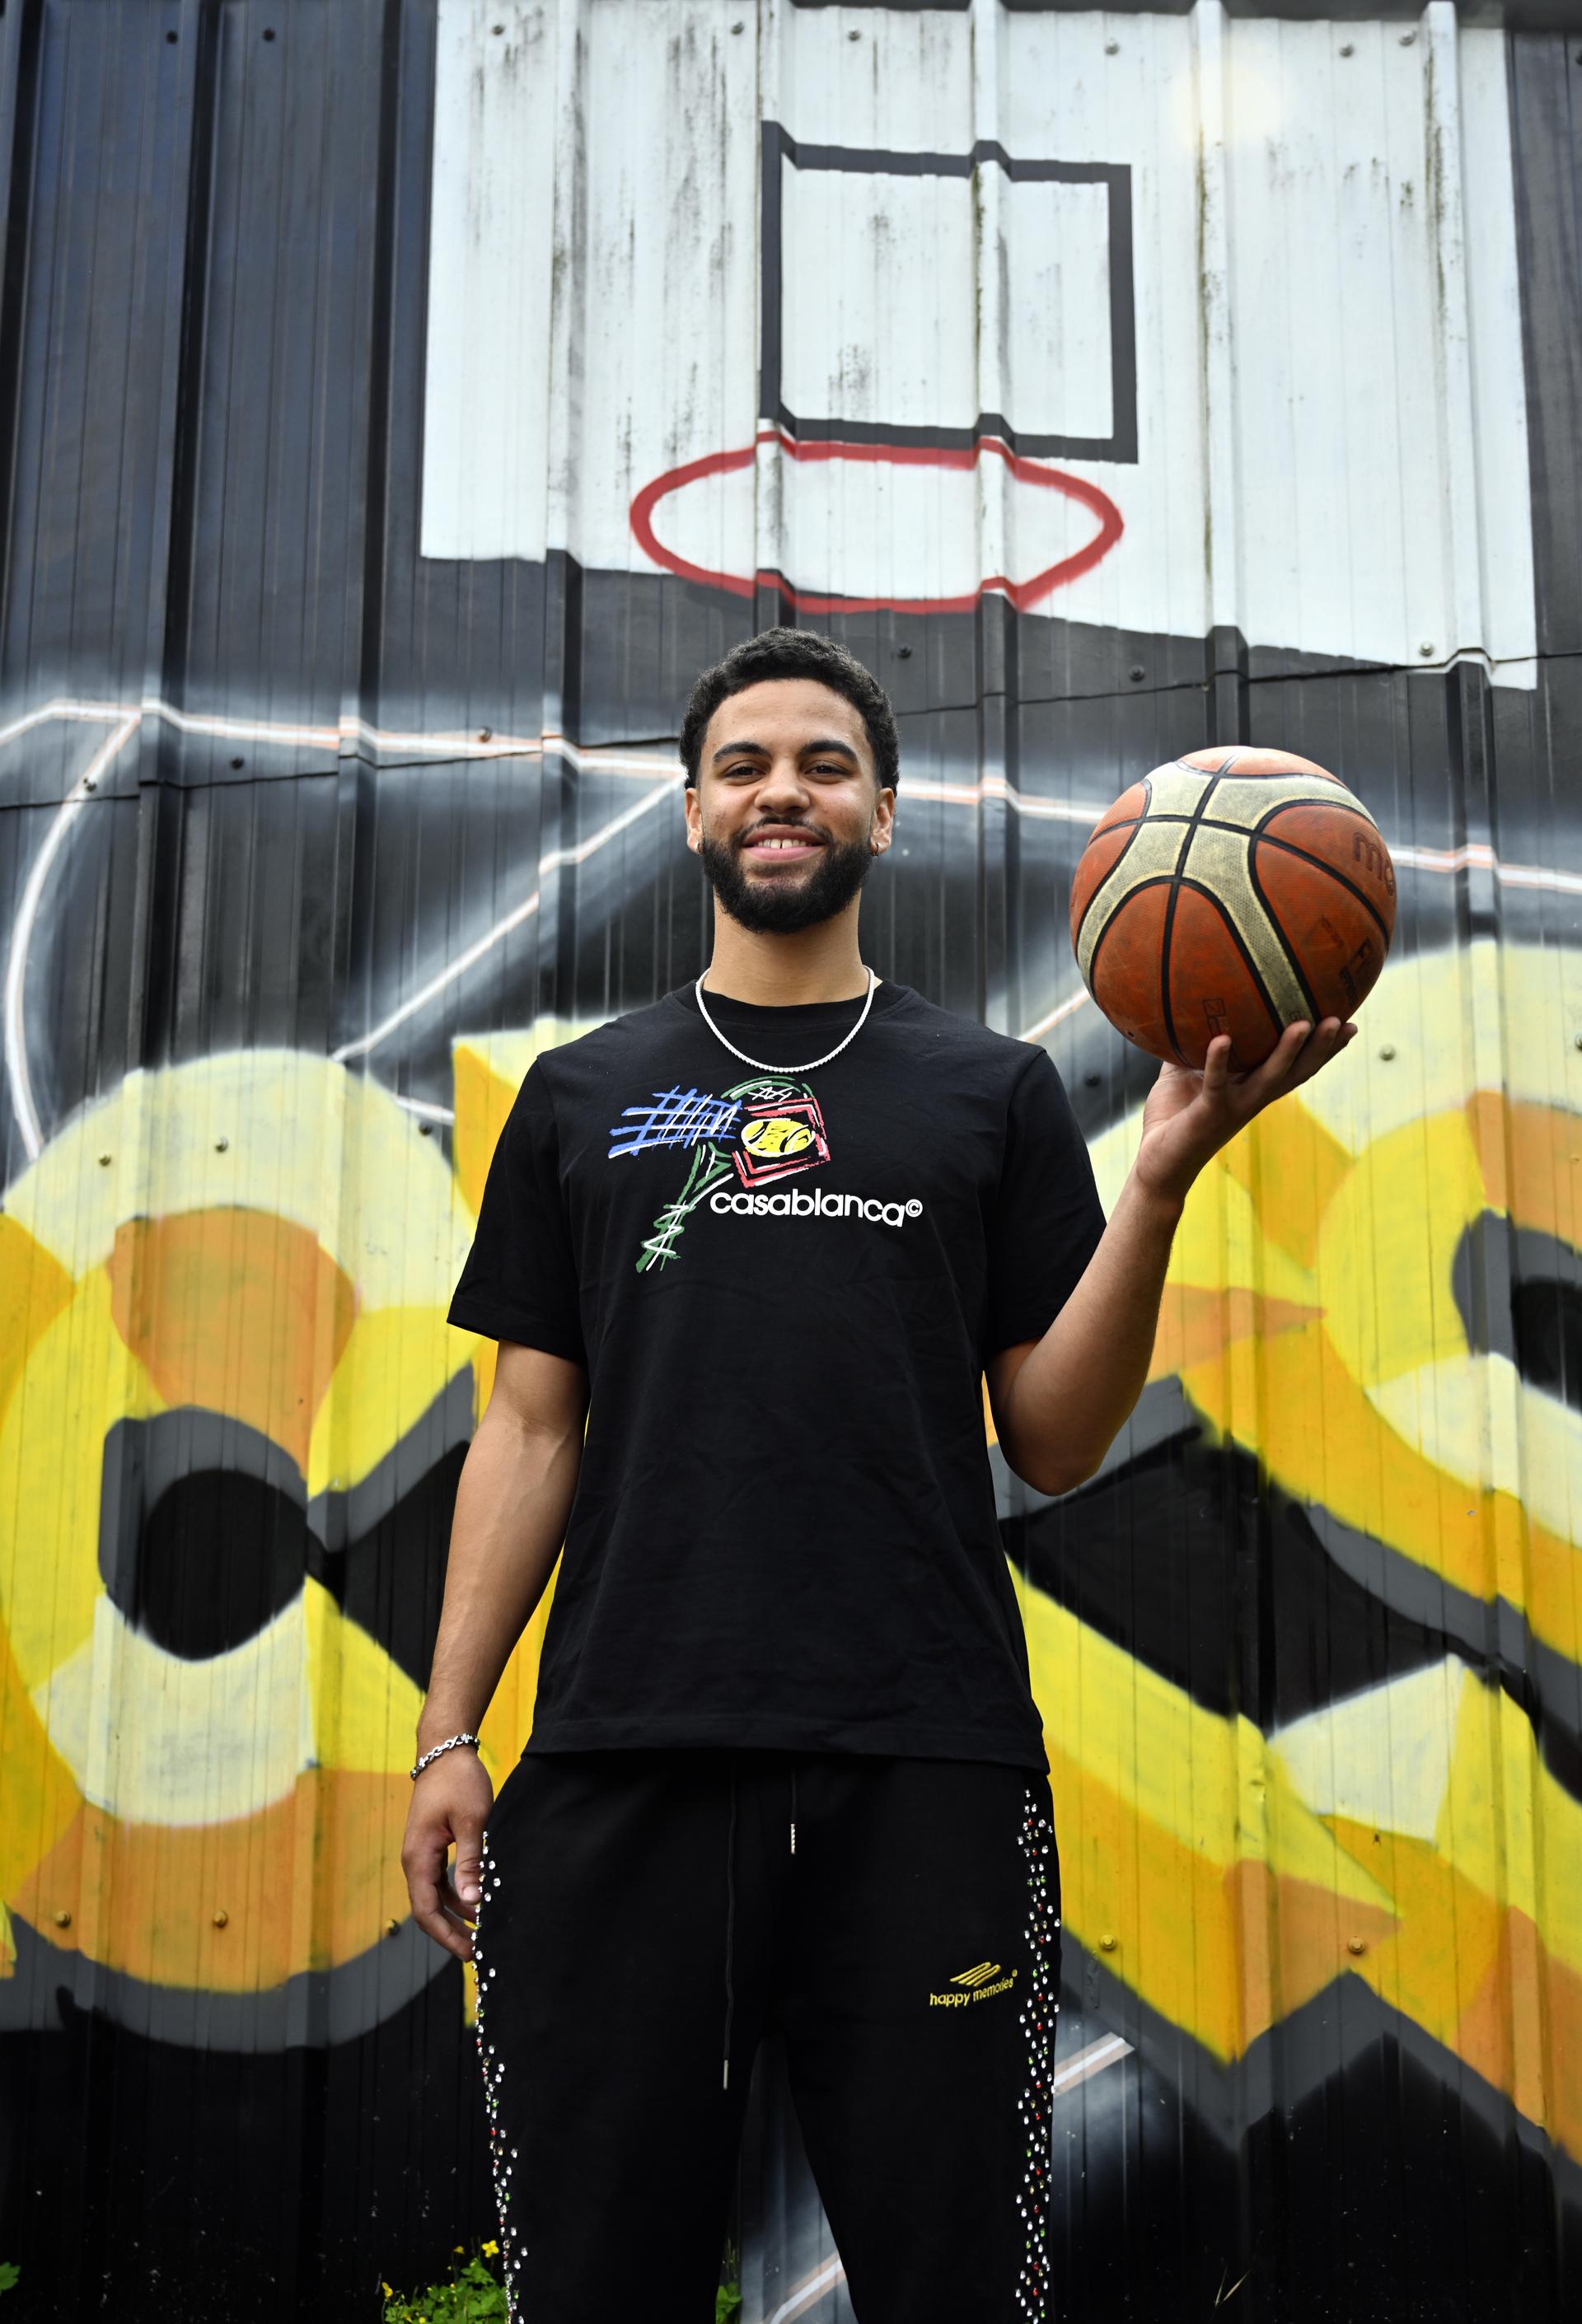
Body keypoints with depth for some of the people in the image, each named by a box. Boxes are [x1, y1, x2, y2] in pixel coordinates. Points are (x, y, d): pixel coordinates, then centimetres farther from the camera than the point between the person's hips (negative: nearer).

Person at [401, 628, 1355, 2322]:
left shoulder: (993, 1091, 11)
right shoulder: (583, 1096, 14)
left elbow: (1051, 1443, 6)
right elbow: (531, 1432, 11)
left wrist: (1160, 1179, -7)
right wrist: (444, 1734, 3)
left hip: (923, 1768, 0)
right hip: (620, 1765, 1)